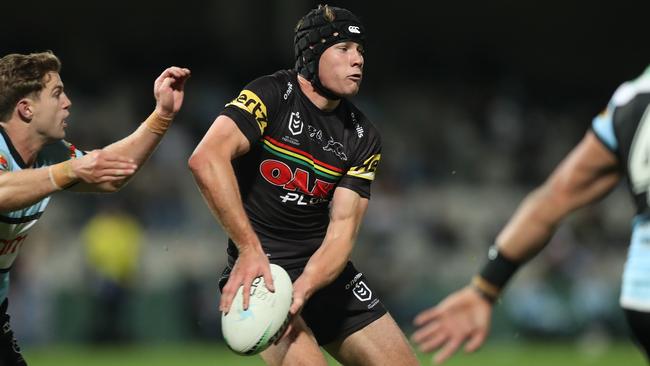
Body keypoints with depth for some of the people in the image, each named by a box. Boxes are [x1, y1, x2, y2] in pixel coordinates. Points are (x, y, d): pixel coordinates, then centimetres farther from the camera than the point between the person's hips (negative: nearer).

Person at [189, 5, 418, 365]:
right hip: (261, 268, -6)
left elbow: (342, 228, -5)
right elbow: (206, 159, -28)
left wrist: (302, 289, -24)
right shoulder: (273, 95, -12)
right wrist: (249, 248, -31)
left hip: (324, 269, 6)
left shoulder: (363, 138, 3)